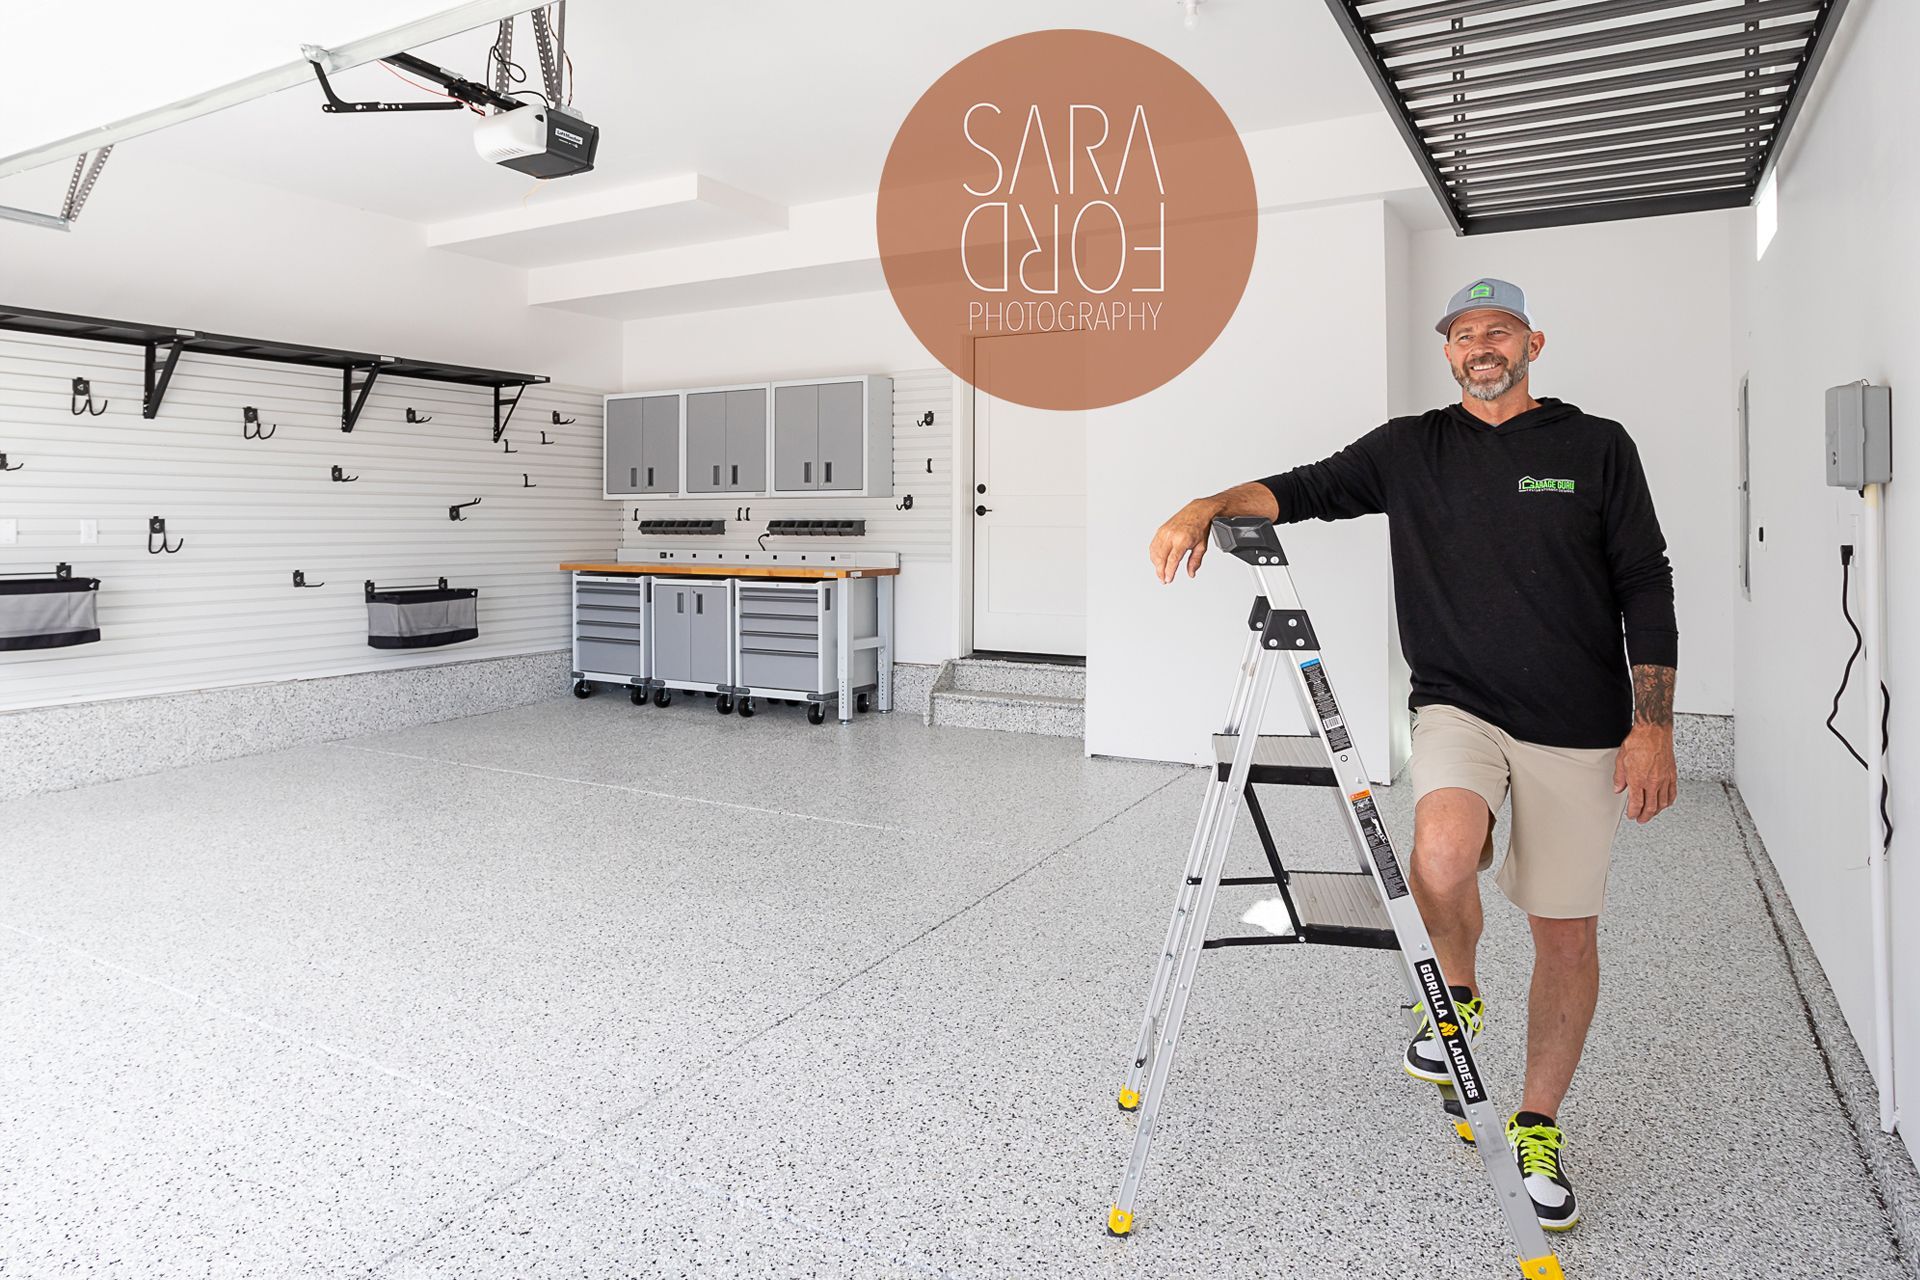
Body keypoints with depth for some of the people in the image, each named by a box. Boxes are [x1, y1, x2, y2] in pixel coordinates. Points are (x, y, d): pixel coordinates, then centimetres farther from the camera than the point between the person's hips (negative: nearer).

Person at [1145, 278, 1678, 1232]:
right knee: (1441, 853, -29)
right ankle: (1457, 994, 6)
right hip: (1458, 706, 0)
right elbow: (1308, 488, -2)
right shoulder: (1410, 448, 7)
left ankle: (1538, 1124, 28)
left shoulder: (1598, 447, 4)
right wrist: (1208, 505, -21)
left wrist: (1653, 726, -3)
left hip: (1579, 731, 1)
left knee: (1568, 935, 5)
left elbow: (1645, 589, 3)